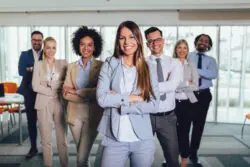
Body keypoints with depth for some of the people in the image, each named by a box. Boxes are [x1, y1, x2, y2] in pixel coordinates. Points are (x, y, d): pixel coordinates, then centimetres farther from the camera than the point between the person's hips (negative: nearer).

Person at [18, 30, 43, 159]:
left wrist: (31, 69, -17)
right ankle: (33, 147, 27)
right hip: (30, 93, 3)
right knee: (31, 121, 11)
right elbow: (21, 71, -7)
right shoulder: (24, 54, 6)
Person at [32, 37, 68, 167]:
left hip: (60, 104, 0)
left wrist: (49, 84, -10)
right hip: (43, 105, 0)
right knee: (46, 140, 7)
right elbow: (35, 86, -4)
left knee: (62, 139, 6)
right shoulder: (38, 65, 7)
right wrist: (55, 91, -12)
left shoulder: (63, 63, 7)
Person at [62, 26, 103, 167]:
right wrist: (86, 96, -16)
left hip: (93, 115, -3)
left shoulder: (101, 66, -6)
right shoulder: (72, 67, 5)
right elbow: (66, 93, -1)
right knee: (81, 153, 19)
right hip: (75, 114, 4)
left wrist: (75, 91, -11)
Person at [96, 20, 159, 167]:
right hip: (114, 139, -1)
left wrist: (119, 104, -12)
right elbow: (102, 99, -13)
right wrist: (134, 98, -11)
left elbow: (154, 105, -7)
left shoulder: (148, 69, 2)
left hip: (143, 140, 2)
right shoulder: (109, 65, -1)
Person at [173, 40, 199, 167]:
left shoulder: (191, 66, 7)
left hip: (187, 103, 2)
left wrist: (177, 85, -13)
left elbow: (195, 86, -3)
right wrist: (186, 83, -12)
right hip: (173, 102, -1)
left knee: (184, 132, 7)